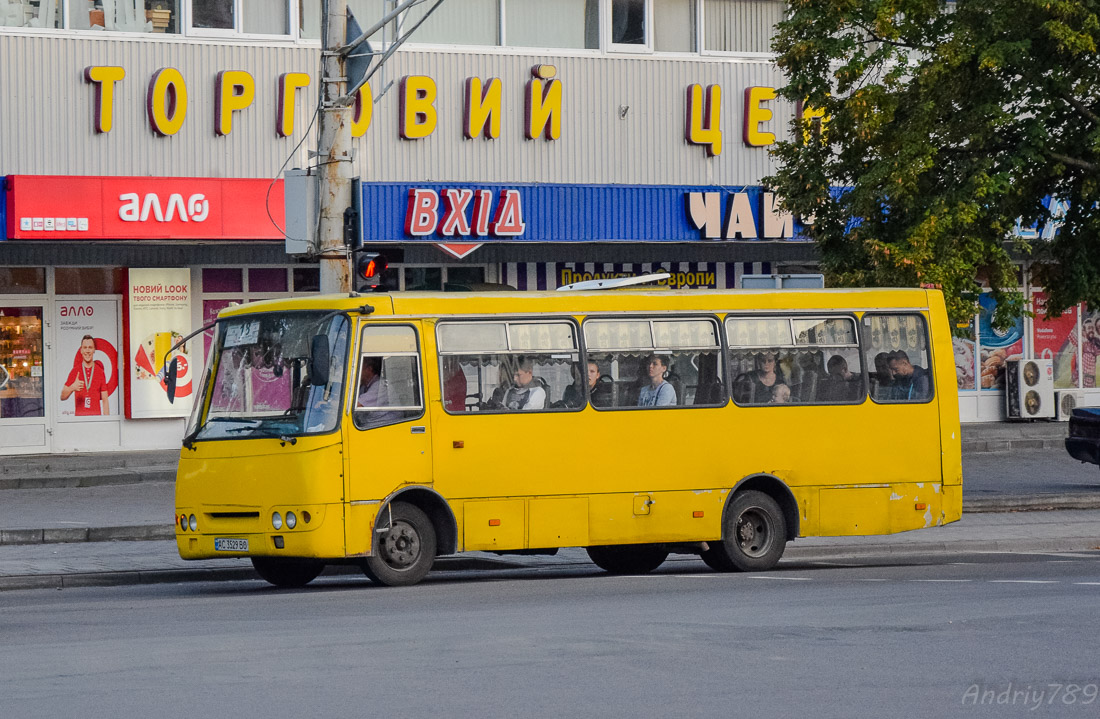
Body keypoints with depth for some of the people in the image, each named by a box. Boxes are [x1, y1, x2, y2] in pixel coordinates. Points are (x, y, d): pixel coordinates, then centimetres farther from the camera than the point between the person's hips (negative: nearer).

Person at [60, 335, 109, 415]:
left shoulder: (100, 372, 9)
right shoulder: (75, 371, 8)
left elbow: (105, 401, 8)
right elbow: (62, 397, 4)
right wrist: (72, 387, -17)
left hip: (96, 416, 0)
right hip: (79, 416, 0)